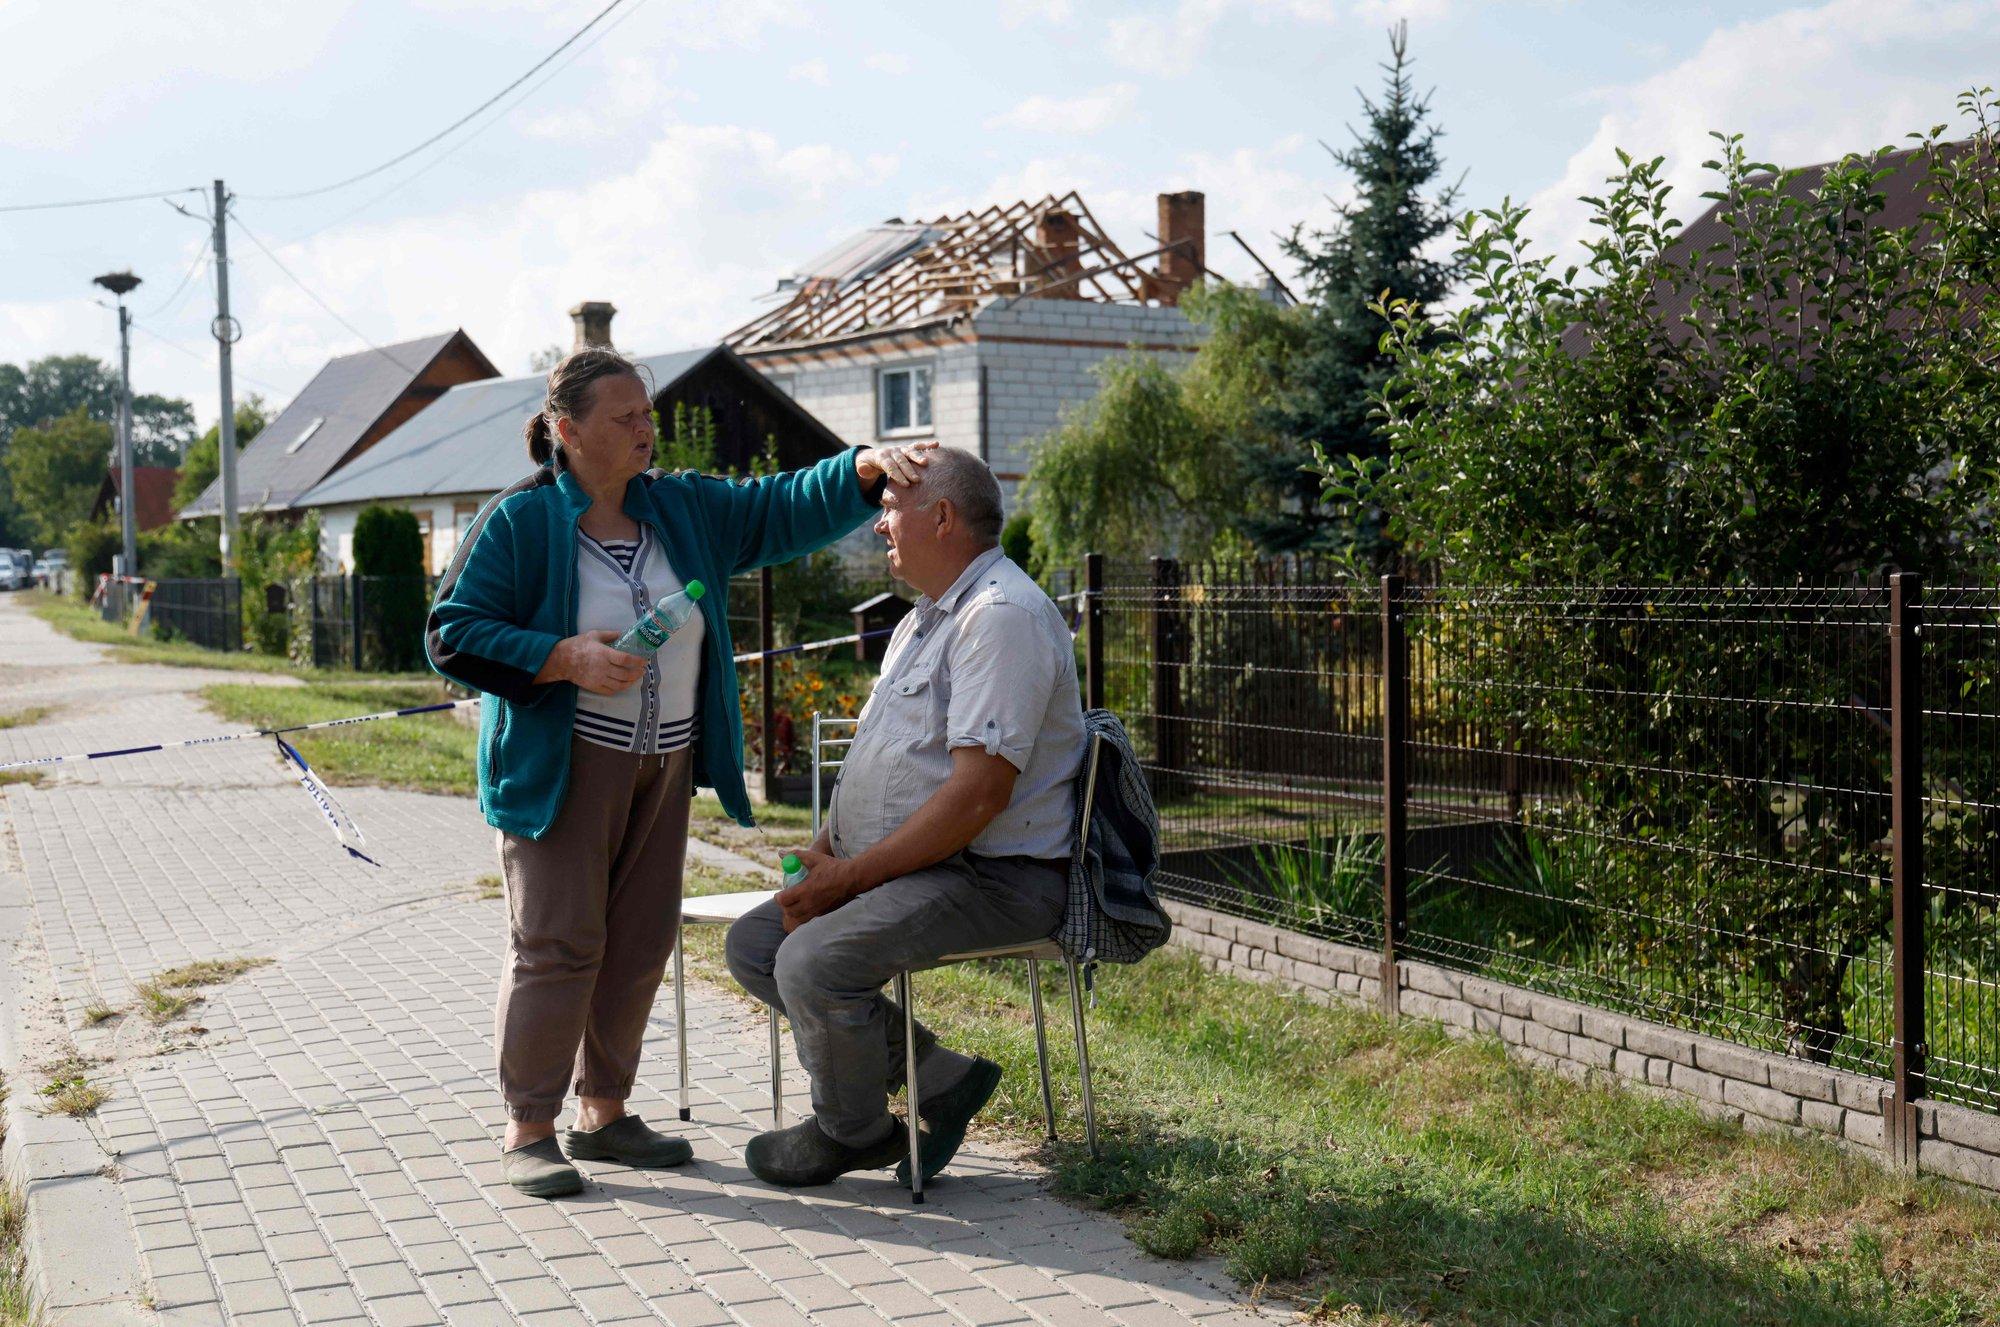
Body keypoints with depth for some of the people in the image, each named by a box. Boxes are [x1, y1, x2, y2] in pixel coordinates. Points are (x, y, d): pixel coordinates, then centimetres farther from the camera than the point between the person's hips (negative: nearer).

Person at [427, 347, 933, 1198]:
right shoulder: (519, 522, -6)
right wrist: (562, 659, -20)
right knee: (557, 944, -6)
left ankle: (604, 1113, 22)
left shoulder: (685, 510, 10)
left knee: (641, 943, 9)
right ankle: (527, 1129, 5)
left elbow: (786, 509, 6)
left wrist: (869, 467, -11)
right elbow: (453, 637, -8)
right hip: (564, 767, -6)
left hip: (665, 762, 6)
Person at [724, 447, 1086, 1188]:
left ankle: (851, 1132, 2)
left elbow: (980, 793, -25)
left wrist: (855, 873, -19)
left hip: (992, 877, -11)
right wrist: (826, 855, 3)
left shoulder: (1003, 615, -17)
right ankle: (938, 1078, 4)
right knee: (753, 945, 4)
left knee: (814, 960, -27)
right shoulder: (921, 621, 19)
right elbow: (875, 760, 22)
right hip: (913, 869, 11)